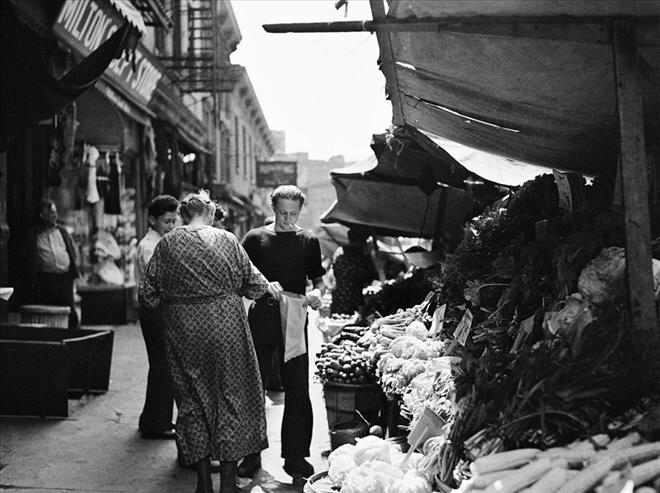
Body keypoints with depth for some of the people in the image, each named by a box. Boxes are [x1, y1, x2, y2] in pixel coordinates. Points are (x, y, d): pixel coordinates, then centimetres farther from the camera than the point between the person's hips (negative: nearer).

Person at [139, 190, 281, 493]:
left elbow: (148, 294, -1)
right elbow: (252, 282, 3)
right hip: (225, 327, -1)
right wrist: (270, 288, 24)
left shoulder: (167, 245, 0)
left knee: (192, 402, 10)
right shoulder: (226, 240, -1)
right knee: (230, 398, 8)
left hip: (183, 331, 1)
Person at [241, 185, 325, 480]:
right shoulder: (256, 238, 6)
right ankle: (251, 454, 15)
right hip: (261, 319, 0)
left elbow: (318, 279, 14)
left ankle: (295, 456, 11)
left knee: (297, 388, 0)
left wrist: (317, 293, -9)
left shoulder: (308, 242, 10)